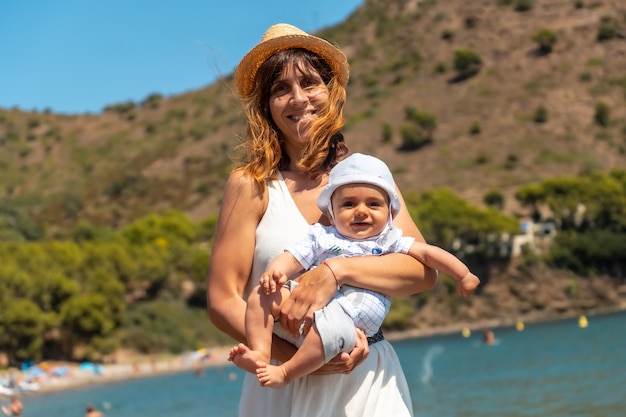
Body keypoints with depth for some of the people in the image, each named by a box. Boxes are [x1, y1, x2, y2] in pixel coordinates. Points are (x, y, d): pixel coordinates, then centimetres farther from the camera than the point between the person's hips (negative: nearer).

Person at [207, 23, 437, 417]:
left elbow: (424, 271, -5)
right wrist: (300, 358, -18)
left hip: (371, 382, 2)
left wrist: (336, 271, -19)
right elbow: (223, 301, -6)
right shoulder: (252, 185, -3)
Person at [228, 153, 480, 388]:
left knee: (329, 327, -39)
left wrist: (463, 275, 8)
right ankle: (261, 353, -18)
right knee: (263, 293, -14)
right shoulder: (321, 237, 19)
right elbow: (293, 257, 12)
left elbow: (427, 253, 13)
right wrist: (276, 271, -10)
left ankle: (285, 373, -27)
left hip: (344, 318, -4)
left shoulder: (389, 242, 15)